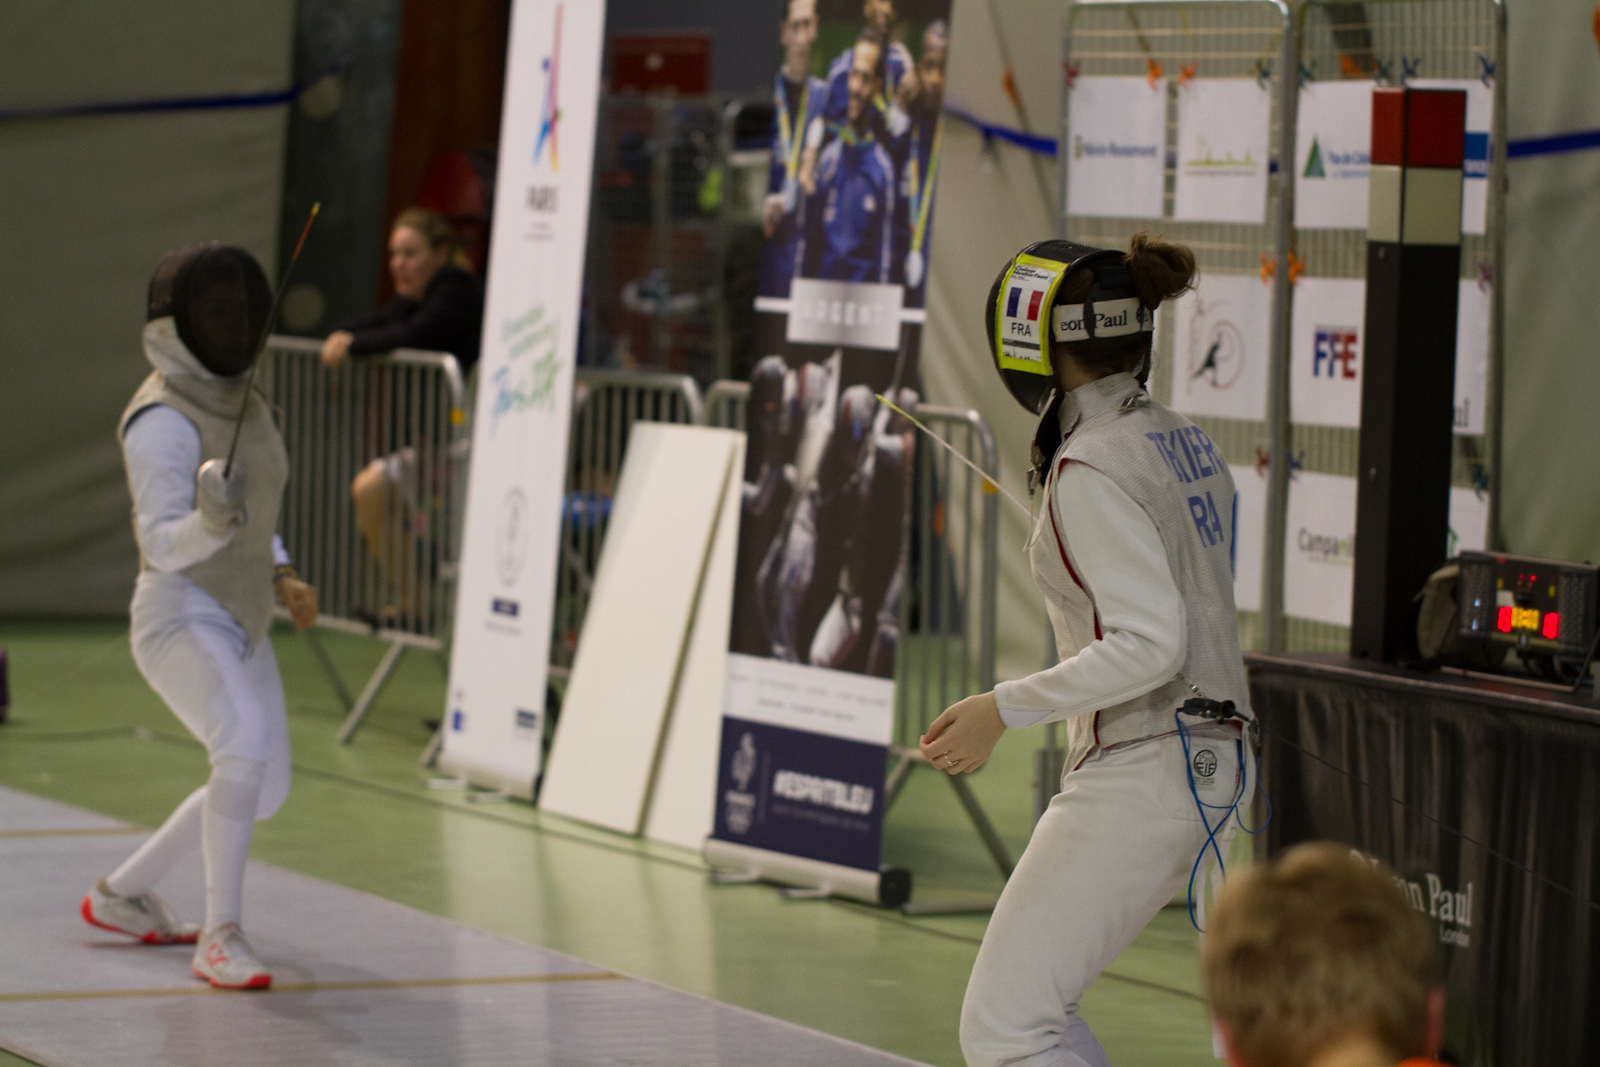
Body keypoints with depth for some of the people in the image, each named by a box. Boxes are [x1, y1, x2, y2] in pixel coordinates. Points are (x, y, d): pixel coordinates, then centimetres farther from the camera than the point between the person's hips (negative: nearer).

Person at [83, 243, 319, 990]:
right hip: (180, 623, -9)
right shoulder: (162, 418, -18)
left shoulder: (238, 400, 9)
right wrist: (214, 520, -45)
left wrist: (283, 579, 4)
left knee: (263, 793, 16)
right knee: (248, 750, -32)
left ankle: (122, 895, 32)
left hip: (235, 626, 9)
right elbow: (163, 542, -25)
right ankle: (221, 939, -27)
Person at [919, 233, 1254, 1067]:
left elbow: (1148, 646, -25)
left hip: (1139, 774, -10)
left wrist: (1003, 711, -20)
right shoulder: (1183, 444, 10)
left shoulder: (1092, 471, -17)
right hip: (1213, 757, 10)